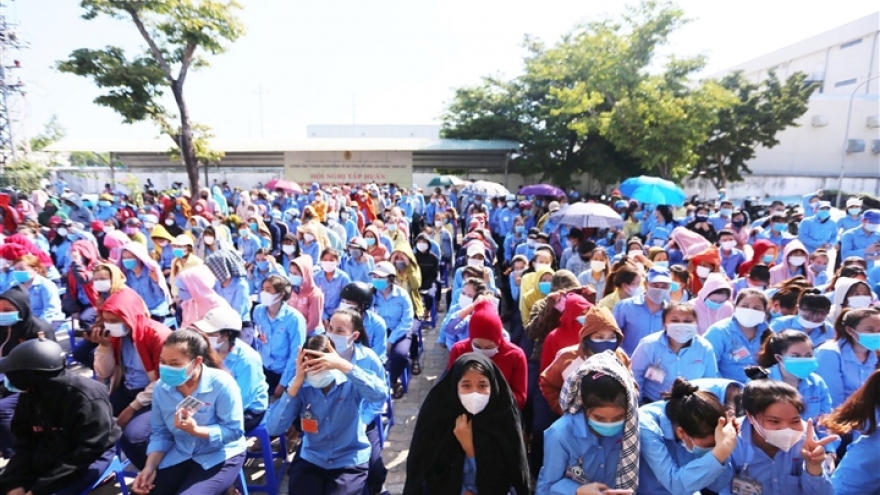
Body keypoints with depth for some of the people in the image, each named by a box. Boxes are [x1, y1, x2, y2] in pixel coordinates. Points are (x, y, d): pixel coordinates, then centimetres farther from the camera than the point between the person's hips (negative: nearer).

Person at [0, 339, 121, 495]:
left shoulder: (87, 398, -26)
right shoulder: (30, 396, -2)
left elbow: (89, 450, -23)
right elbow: (24, 443, 3)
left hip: (91, 456, -7)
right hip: (47, 458, 7)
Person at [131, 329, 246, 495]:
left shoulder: (222, 384, -24)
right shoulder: (161, 387, -8)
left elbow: (234, 430, -21)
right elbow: (160, 433, 2)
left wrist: (195, 430, -31)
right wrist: (150, 466, -10)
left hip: (220, 456, -6)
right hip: (180, 455, 6)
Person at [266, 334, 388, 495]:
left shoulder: (351, 384, -13)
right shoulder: (303, 388, -5)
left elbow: (381, 395, -33)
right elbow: (273, 428, -11)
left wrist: (343, 365, -34)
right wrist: (296, 383, -19)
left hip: (350, 463, -2)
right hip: (310, 461, 2)